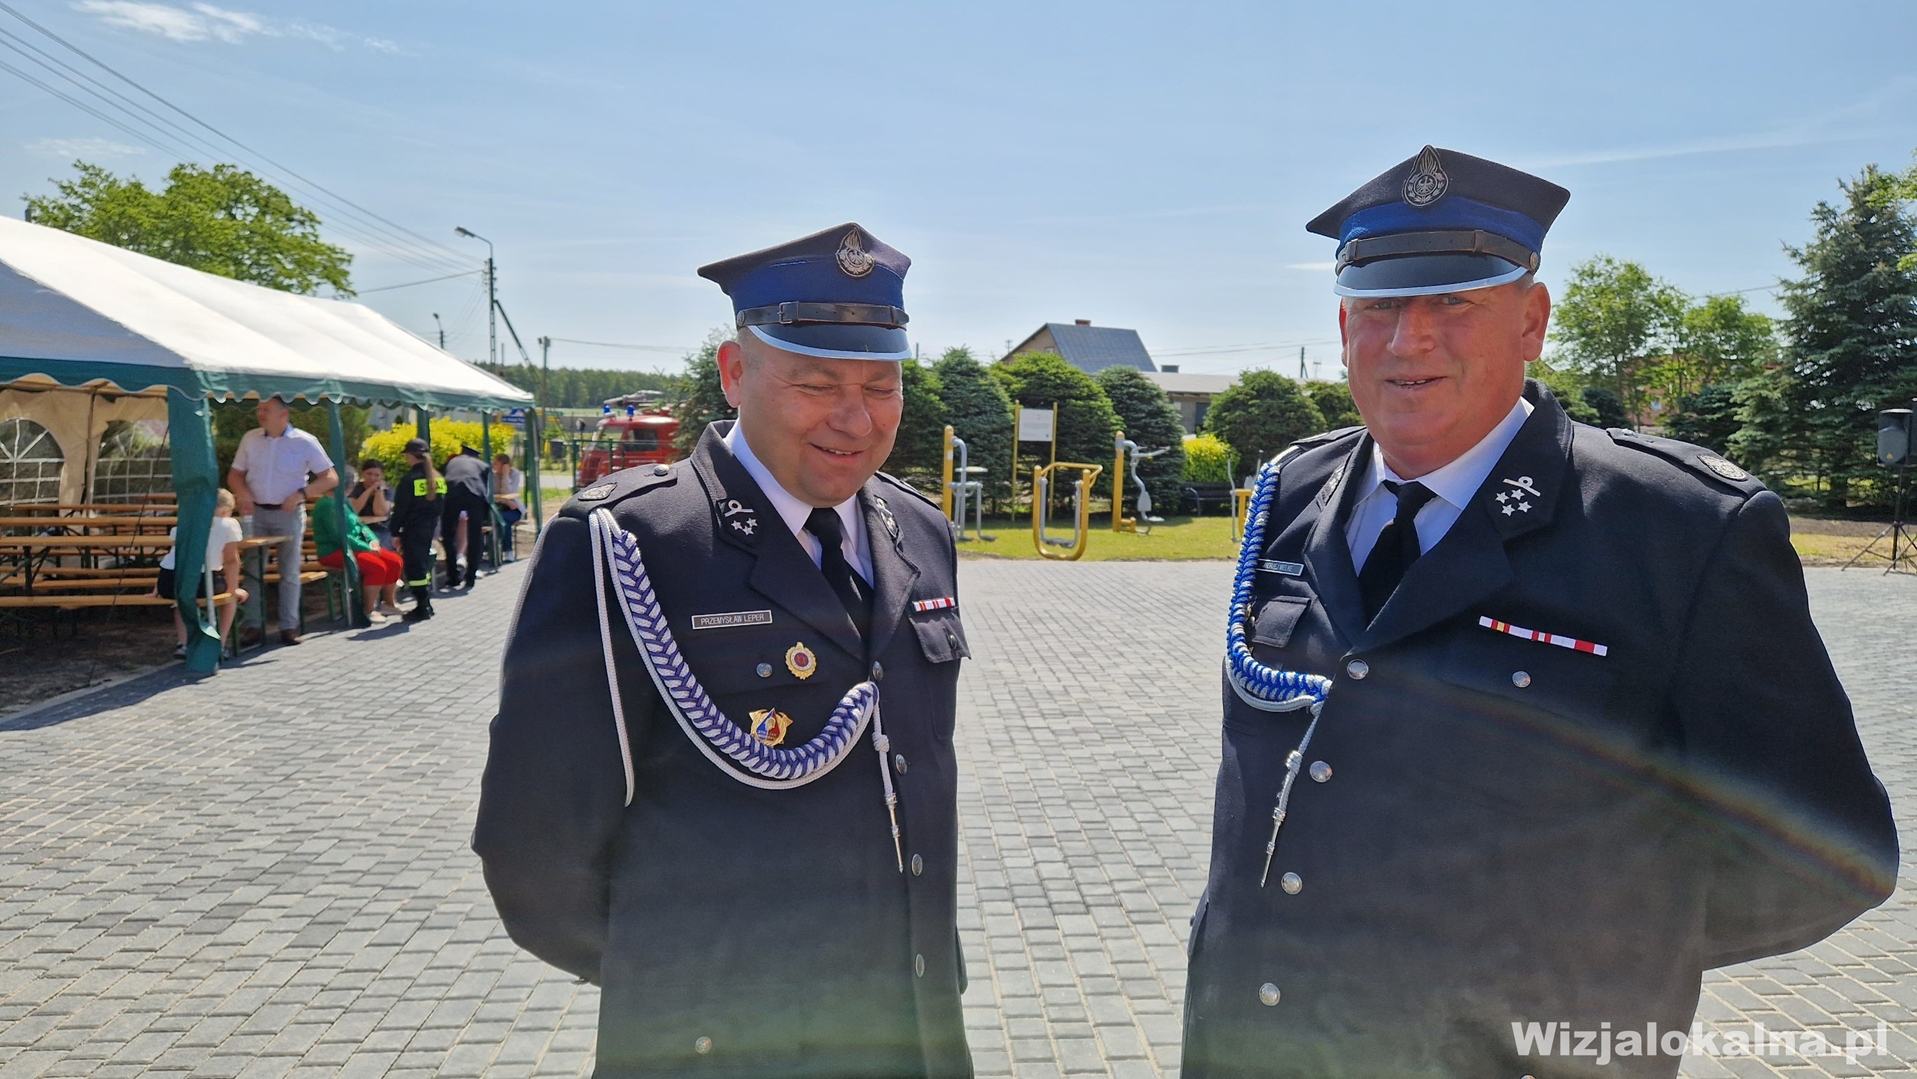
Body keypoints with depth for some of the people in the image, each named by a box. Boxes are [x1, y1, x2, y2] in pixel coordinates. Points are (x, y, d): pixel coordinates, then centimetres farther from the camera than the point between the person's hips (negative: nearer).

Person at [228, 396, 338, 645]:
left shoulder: (305, 442, -5)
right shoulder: (250, 439, 5)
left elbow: (331, 478, -6)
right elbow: (234, 474, 12)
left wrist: (302, 493, -19)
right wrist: (243, 494, -9)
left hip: (289, 513, -3)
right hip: (255, 512, 3)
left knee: (289, 572, 3)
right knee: (252, 570, 3)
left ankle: (289, 627, 9)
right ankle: (253, 625, 10)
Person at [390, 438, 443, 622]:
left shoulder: (409, 479, -14)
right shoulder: (437, 477, 7)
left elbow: (400, 508, -12)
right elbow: (441, 505, 13)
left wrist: (395, 532, -6)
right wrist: (433, 521, 18)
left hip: (413, 529, -7)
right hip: (431, 527, 7)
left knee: (414, 567, -2)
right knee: (424, 564, 17)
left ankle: (421, 608, -1)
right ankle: (427, 604, 21)